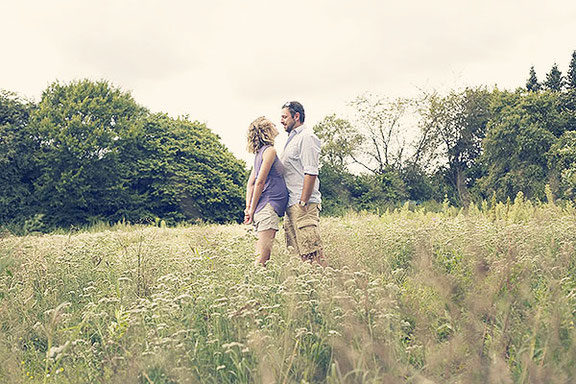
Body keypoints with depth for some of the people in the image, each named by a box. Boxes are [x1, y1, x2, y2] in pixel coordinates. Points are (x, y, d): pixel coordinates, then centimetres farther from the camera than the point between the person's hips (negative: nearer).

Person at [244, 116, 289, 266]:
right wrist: (252, 210, -7)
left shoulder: (260, 153, 20)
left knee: (260, 256, 6)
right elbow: (260, 182, -11)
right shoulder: (270, 150, -6)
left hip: (262, 210, 9)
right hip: (268, 207, -9)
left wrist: (248, 208, 14)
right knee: (262, 259, -13)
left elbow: (250, 183, 19)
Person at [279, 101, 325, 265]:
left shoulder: (307, 137, -8)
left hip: (303, 204, -10)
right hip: (292, 204, 10)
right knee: (294, 249, 9)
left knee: (311, 252, -11)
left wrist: (303, 202, -21)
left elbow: (311, 172, -17)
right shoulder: (292, 139, 23)